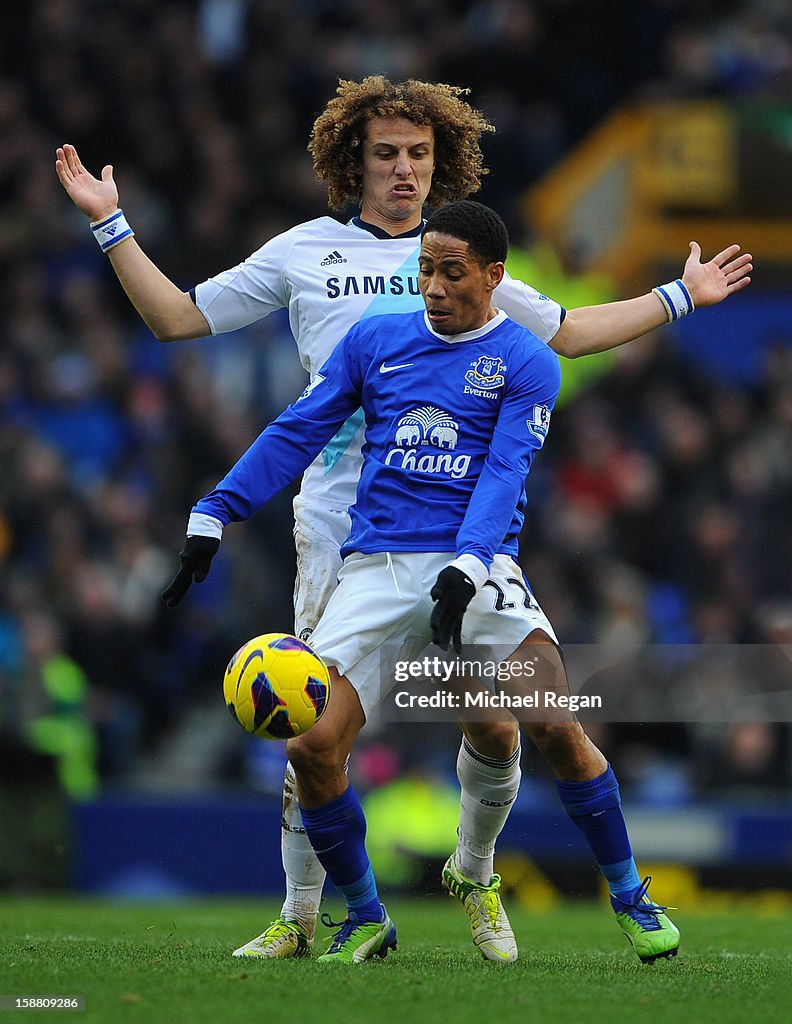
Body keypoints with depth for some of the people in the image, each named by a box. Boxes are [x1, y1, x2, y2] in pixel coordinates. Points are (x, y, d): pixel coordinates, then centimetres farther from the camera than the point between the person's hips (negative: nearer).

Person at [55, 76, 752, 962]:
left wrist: (681, 296, 28)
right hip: (340, 527, -2)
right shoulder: (305, 253, 11)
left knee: (495, 725, -4)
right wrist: (110, 225, 11)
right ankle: (299, 916, 7)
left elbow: (566, 332, 29)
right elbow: (177, 317, 17)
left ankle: (475, 874, 24)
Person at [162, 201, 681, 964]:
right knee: (312, 746, -14)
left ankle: (628, 895, 1)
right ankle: (364, 920, 8)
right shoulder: (374, 341, 12)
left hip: (477, 565, -3)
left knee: (555, 728, -21)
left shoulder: (526, 364, 2)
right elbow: (295, 434, 13)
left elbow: (504, 473, -10)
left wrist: (466, 569, -25)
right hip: (375, 563, 3)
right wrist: (212, 517, 4)